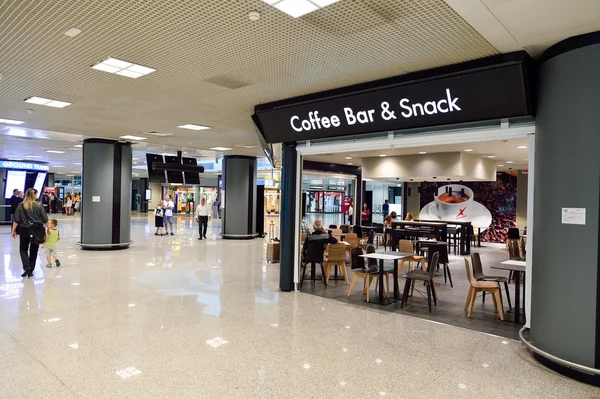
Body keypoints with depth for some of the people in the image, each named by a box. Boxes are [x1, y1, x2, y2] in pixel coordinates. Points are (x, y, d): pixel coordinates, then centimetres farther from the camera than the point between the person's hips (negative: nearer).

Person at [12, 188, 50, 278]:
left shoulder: (21, 205, -4)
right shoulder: (39, 206, -4)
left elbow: (16, 220, -5)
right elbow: (45, 219, -1)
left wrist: (13, 230, 3)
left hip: (25, 230, 0)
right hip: (36, 231, 0)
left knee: (23, 249, 13)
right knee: (34, 251, 11)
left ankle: (27, 268, -5)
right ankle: (30, 271, 14)